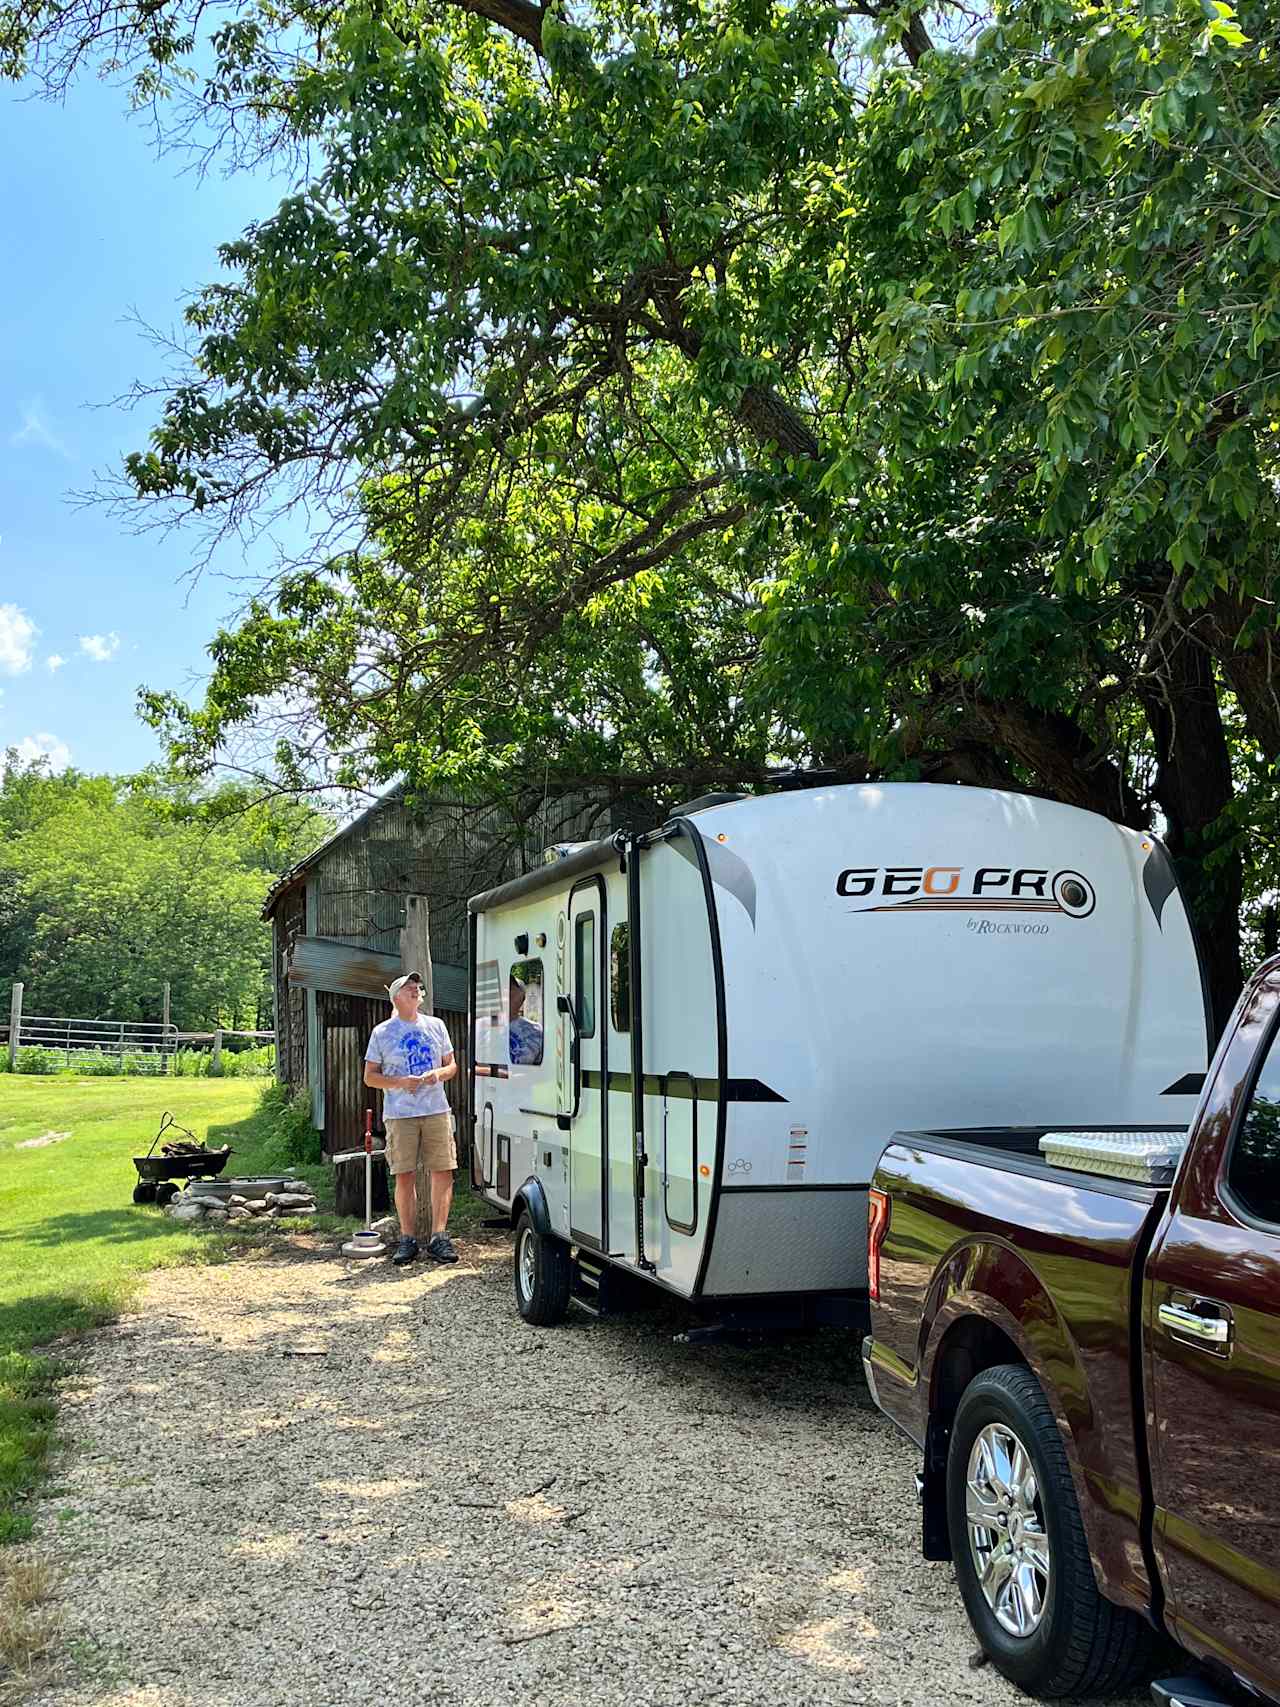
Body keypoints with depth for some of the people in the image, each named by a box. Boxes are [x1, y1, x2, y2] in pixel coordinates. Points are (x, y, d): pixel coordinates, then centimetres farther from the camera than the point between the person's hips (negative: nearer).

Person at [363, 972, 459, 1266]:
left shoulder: (435, 1026, 13)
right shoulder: (382, 1032, 5)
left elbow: (452, 1065, 17)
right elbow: (370, 1076, 4)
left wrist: (438, 1074, -6)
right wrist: (401, 1082, -12)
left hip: (437, 1110, 2)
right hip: (400, 1115, -2)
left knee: (443, 1173, -3)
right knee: (405, 1177, -1)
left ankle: (438, 1236, 5)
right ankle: (408, 1238, 8)